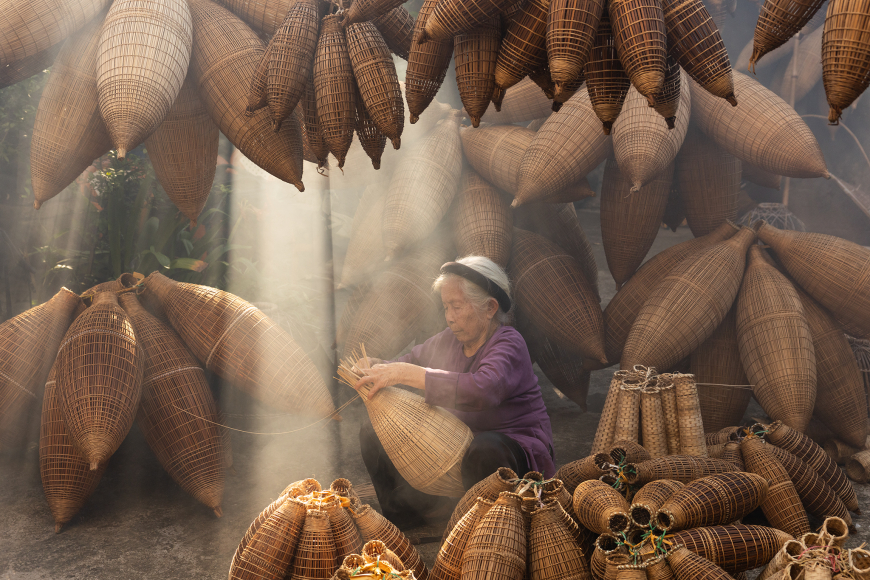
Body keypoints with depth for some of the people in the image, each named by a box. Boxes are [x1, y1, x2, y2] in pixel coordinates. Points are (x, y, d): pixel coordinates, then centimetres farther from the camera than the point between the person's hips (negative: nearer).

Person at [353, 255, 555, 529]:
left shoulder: (509, 344, -20)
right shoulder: (450, 340, 2)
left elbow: (482, 390, -41)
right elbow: (412, 360, 20)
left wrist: (406, 373, -39)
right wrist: (380, 368, -6)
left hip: (516, 445, -7)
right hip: (458, 442, 7)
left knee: (485, 450, -42)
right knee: (373, 433, 1)